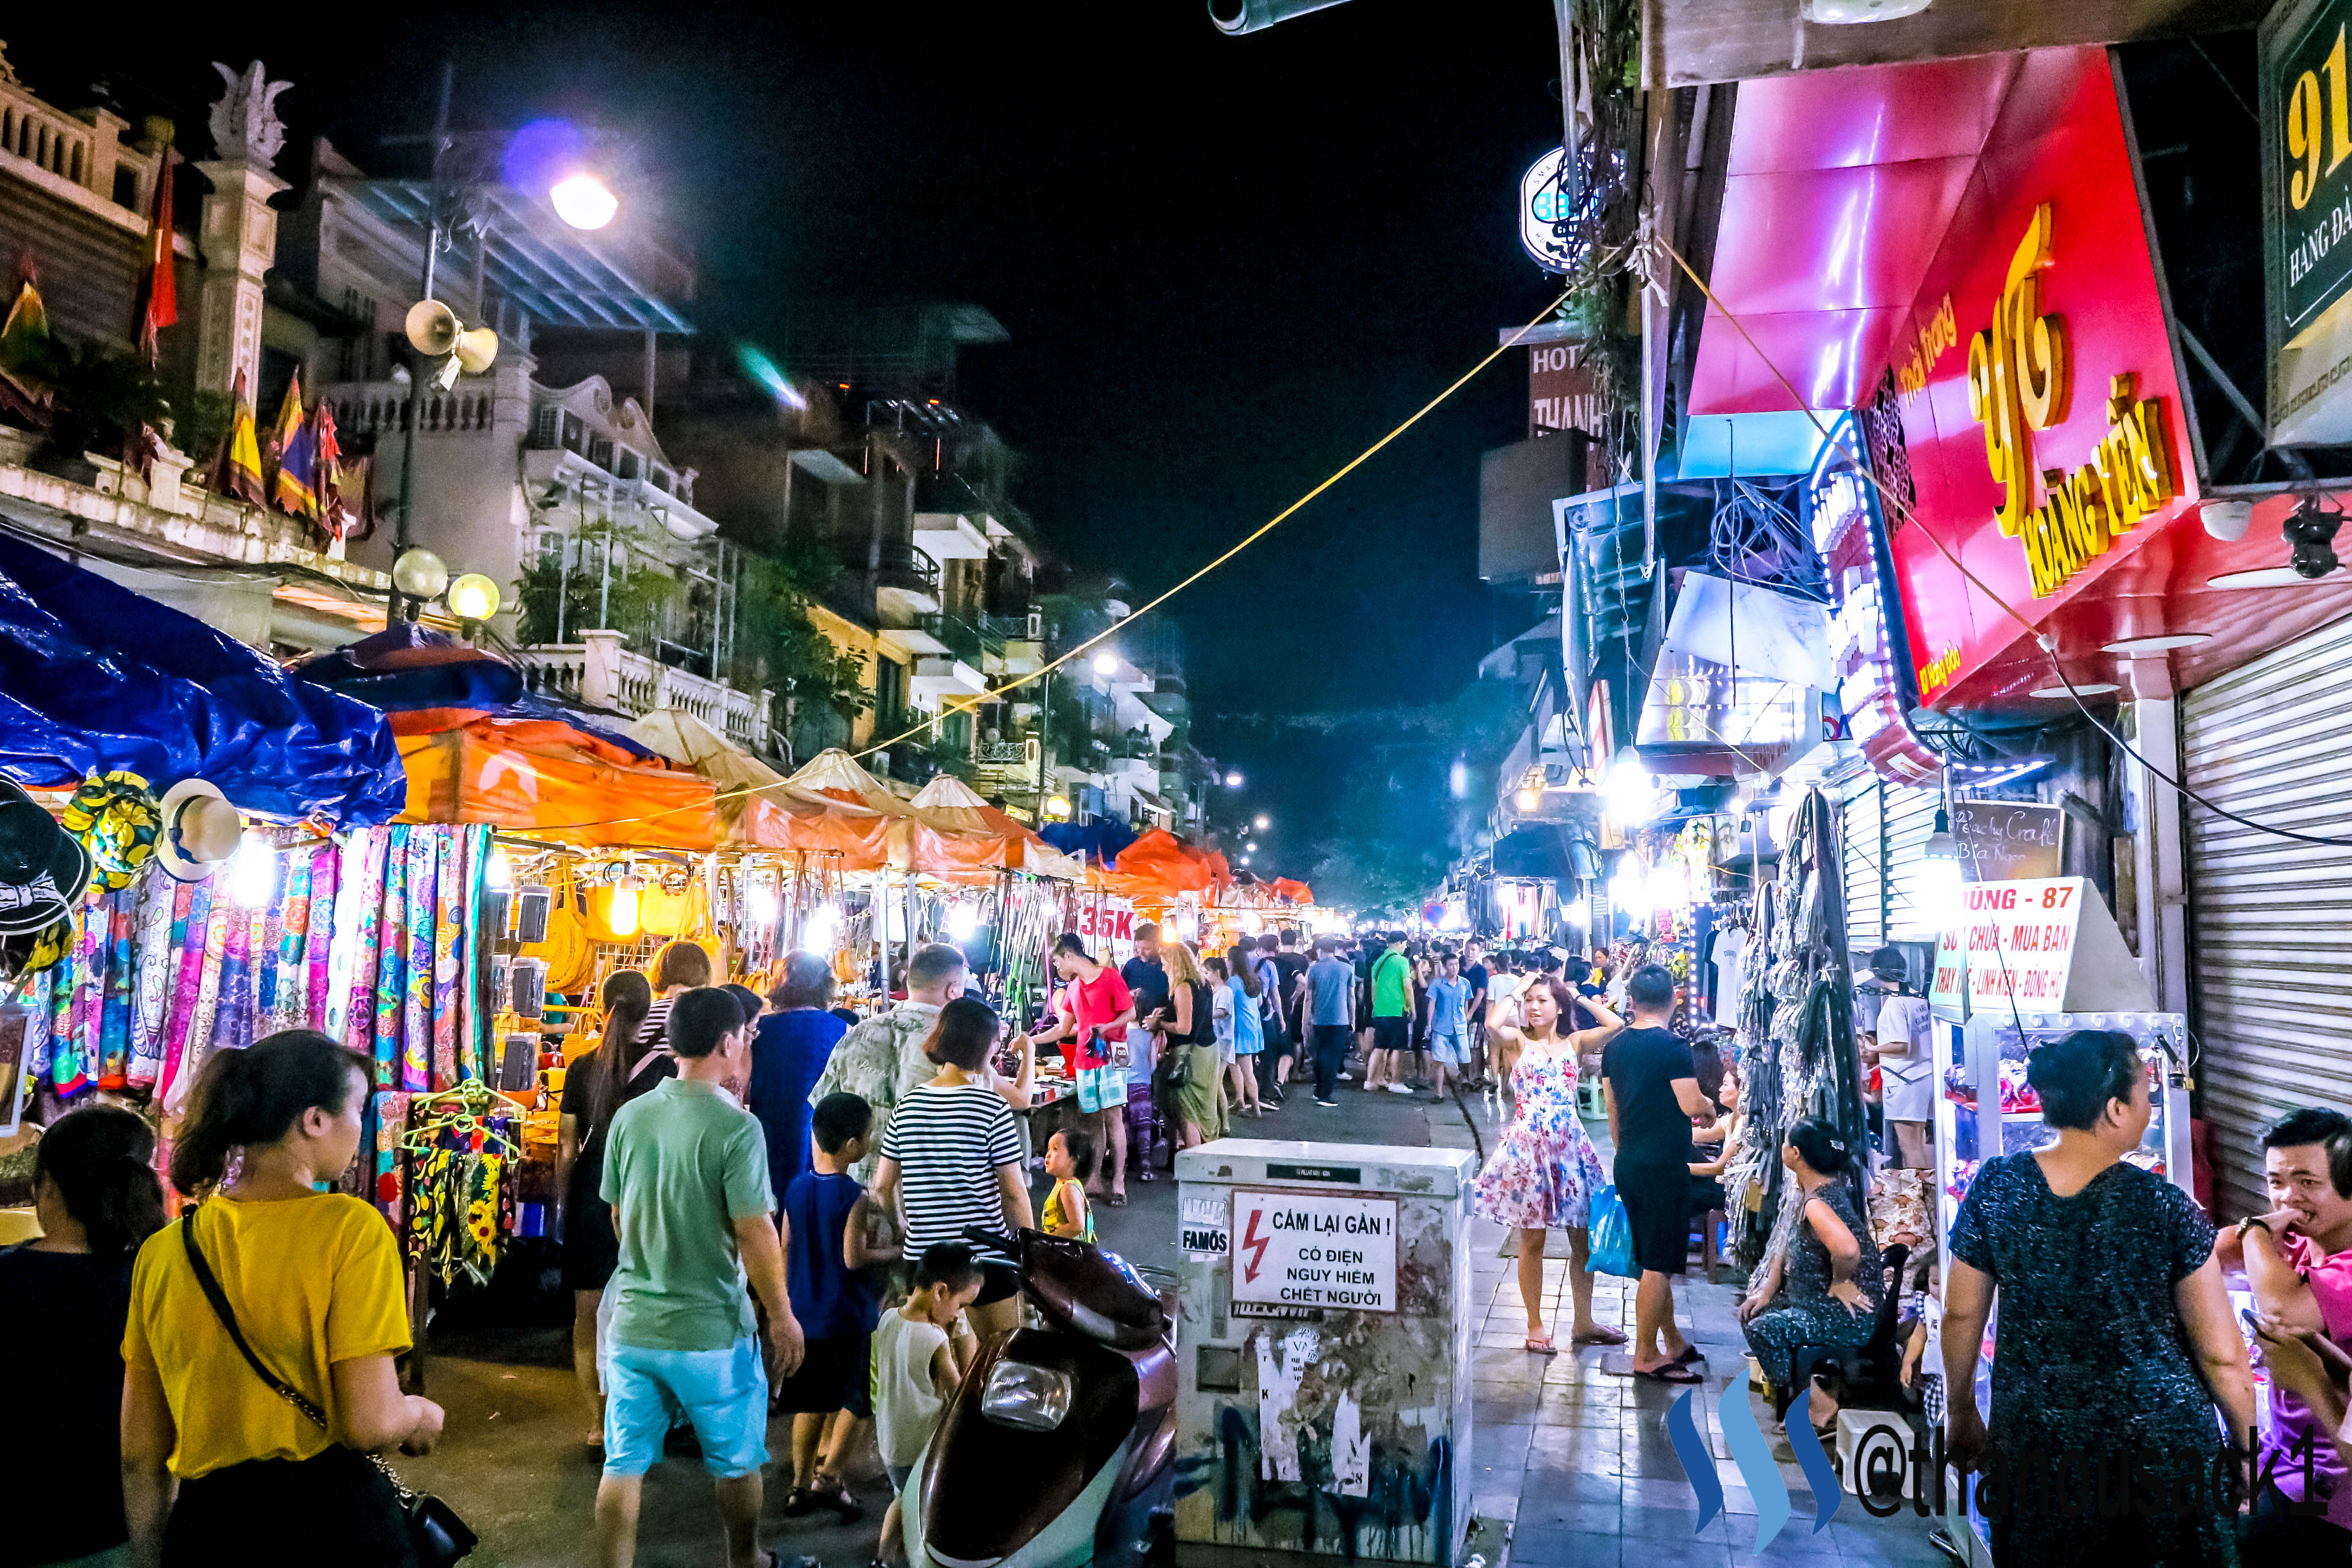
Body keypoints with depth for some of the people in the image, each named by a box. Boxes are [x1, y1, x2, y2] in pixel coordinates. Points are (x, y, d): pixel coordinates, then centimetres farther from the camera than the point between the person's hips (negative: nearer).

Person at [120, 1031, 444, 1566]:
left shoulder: (162, 1252, 2)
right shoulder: (349, 1226, -14)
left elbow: (140, 1458, 8)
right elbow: (371, 1424, -18)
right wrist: (423, 1416, 3)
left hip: (201, 1523, 5)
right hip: (331, 1520, -4)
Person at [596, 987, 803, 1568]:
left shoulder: (630, 1116, -1)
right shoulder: (736, 1127, -18)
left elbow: (619, 1217, 10)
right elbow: (755, 1234, -18)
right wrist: (783, 1318, -6)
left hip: (633, 1326, 4)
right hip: (712, 1330, -4)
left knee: (624, 1466, 13)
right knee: (737, 1464, 18)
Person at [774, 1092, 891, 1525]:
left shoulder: (796, 1188, 2)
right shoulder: (854, 1196, -17)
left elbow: (785, 1252, 8)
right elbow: (853, 1258, -19)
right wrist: (891, 1253, -4)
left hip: (804, 1314, 6)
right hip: (847, 1318, -6)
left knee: (811, 1401, 17)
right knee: (859, 1402, 8)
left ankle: (801, 1483, 22)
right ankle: (828, 1477, 1)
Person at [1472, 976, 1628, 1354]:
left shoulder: (1573, 1044, 8)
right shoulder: (1518, 1041, 0)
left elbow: (1615, 1025, -5)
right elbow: (1493, 1024, -21)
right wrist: (1518, 990, -9)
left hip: (1570, 1145, 3)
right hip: (1528, 1145, -3)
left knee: (1583, 1238, 10)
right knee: (1533, 1240, 5)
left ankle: (1583, 1322, 26)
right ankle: (1535, 1325, 17)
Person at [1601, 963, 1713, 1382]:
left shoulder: (1614, 1046, 7)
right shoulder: (1673, 1046, -14)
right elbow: (1691, 1106, -18)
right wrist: (1712, 1101, 3)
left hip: (1629, 1164, 7)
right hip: (1664, 1165, -7)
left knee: (1655, 1259, 17)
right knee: (1658, 1264, 0)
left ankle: (1674, 1342, 29)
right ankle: (1646, 1356, 6)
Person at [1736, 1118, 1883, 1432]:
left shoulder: (1817, 1205, -27)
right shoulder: (1834, 1184, 5)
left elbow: (1847, 1250, -47)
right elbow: (1792, 1242, 11)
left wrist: (1839, 1282, -25)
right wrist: (1768, 1289, 4)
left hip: (1853, 1319, -10)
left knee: (1763, 1328, -18)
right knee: (1759, 1308, 13)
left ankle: (1821, 1409, -4)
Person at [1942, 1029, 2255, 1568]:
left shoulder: (1995, 1188, -10)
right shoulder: (2167, 1209, -15)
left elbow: (1962, 1315, -2)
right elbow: (2222, 1356, -9)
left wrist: (1960, 1410, 13)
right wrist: (2245, 1446, 8)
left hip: (2035, 1437, 2)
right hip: (2165, 1443, -1)